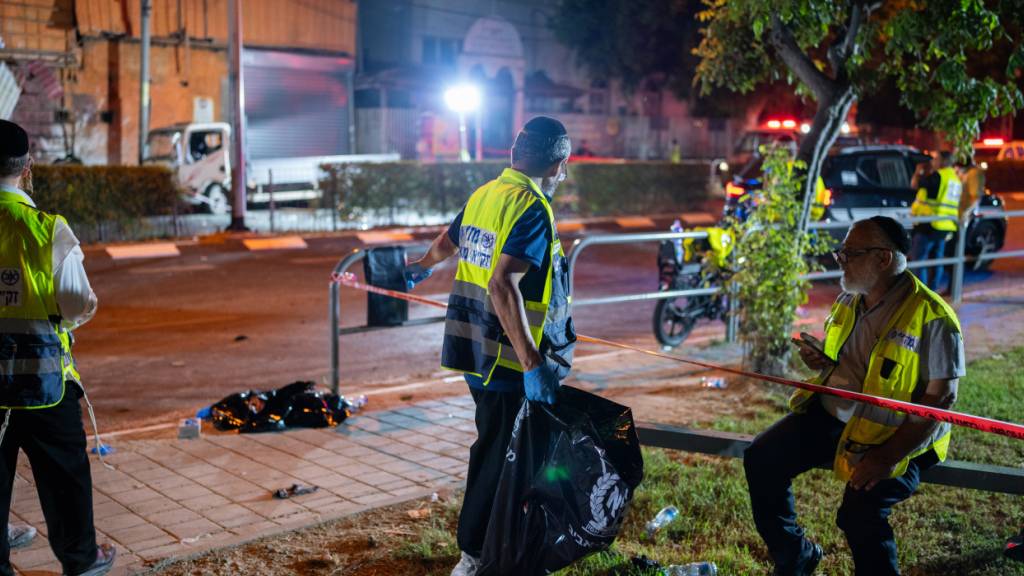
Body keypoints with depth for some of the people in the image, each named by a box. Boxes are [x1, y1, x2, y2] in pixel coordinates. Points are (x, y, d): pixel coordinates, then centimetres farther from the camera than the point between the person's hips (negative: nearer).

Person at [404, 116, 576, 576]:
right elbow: (502, 285, -30)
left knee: (492, 446, 21)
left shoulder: (483, 195, 8)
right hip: (508, 358, -9)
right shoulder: (533, 209, -18)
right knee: (498, 454, 2)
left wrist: (421, 267, 49)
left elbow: (447, 243, 27)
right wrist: (532, 364, -32)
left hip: (473, 349, 9)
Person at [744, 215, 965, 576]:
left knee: (859, 511, -27)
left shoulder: (932, 318, -17)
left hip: (894, 437, -7)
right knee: (761, 460, -3)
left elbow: (939, 399, -19)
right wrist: (820, 359, -4)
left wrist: (889, 456, -27)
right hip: (829, 416, 7)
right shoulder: (849, 299, 5)